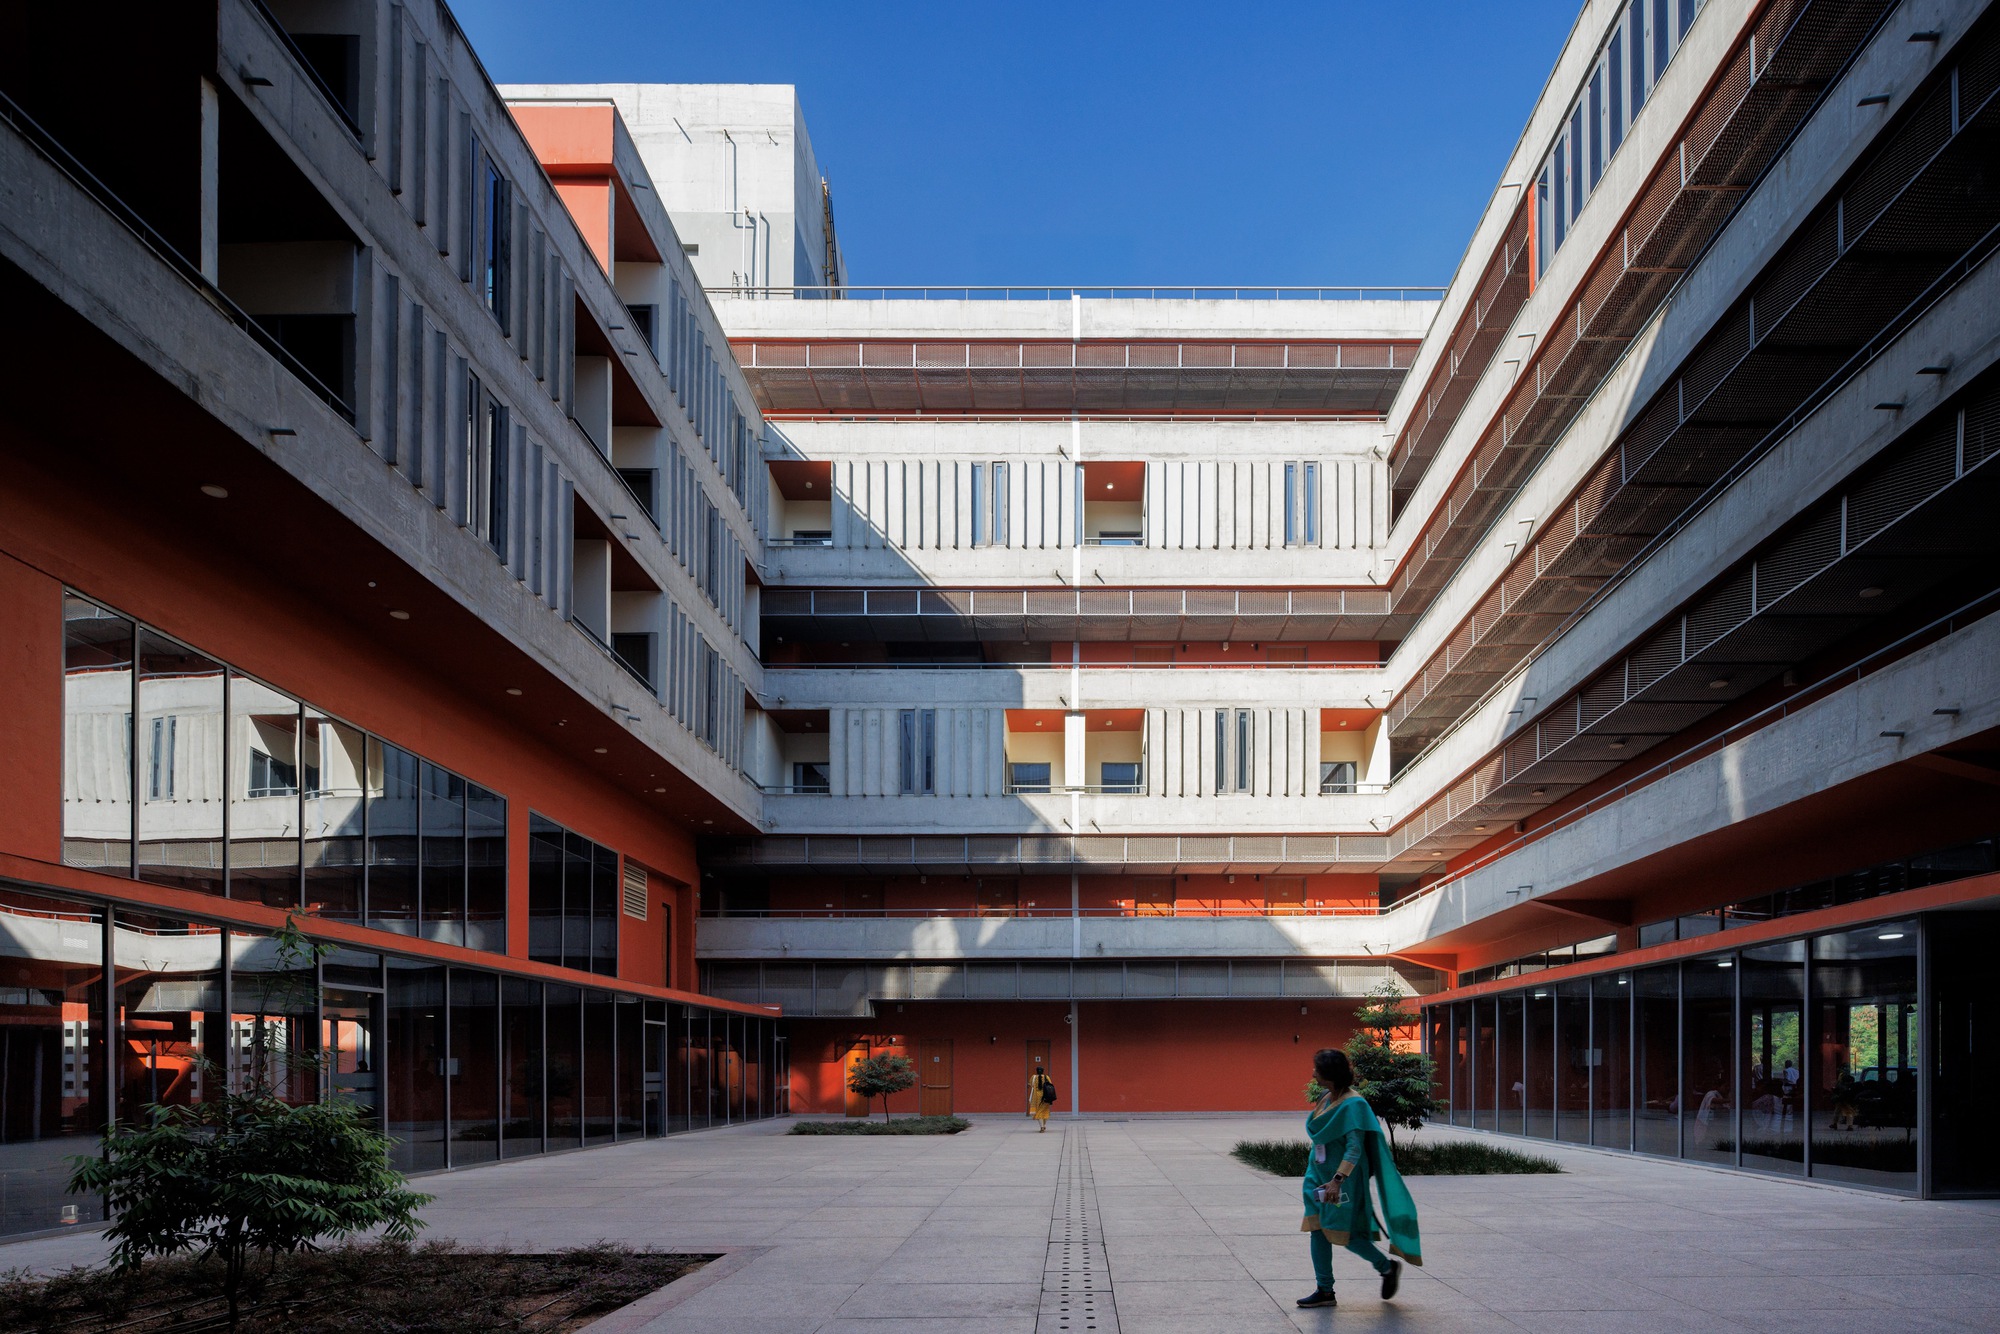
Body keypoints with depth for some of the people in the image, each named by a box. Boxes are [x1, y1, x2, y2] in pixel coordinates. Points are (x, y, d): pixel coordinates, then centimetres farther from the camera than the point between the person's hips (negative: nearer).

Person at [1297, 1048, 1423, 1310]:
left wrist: (1337, 1180, -32)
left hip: (1342, 1175, -9)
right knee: (1319, 1231, 6)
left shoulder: (1352, 1104, -20)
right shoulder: (1327, 1099, 7)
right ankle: (1325, 1290, 13)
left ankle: (1388, 1267, 17)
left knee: (1342, 1233, -3)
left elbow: (1355, 1148, -24)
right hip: (1319, 1173, 9)